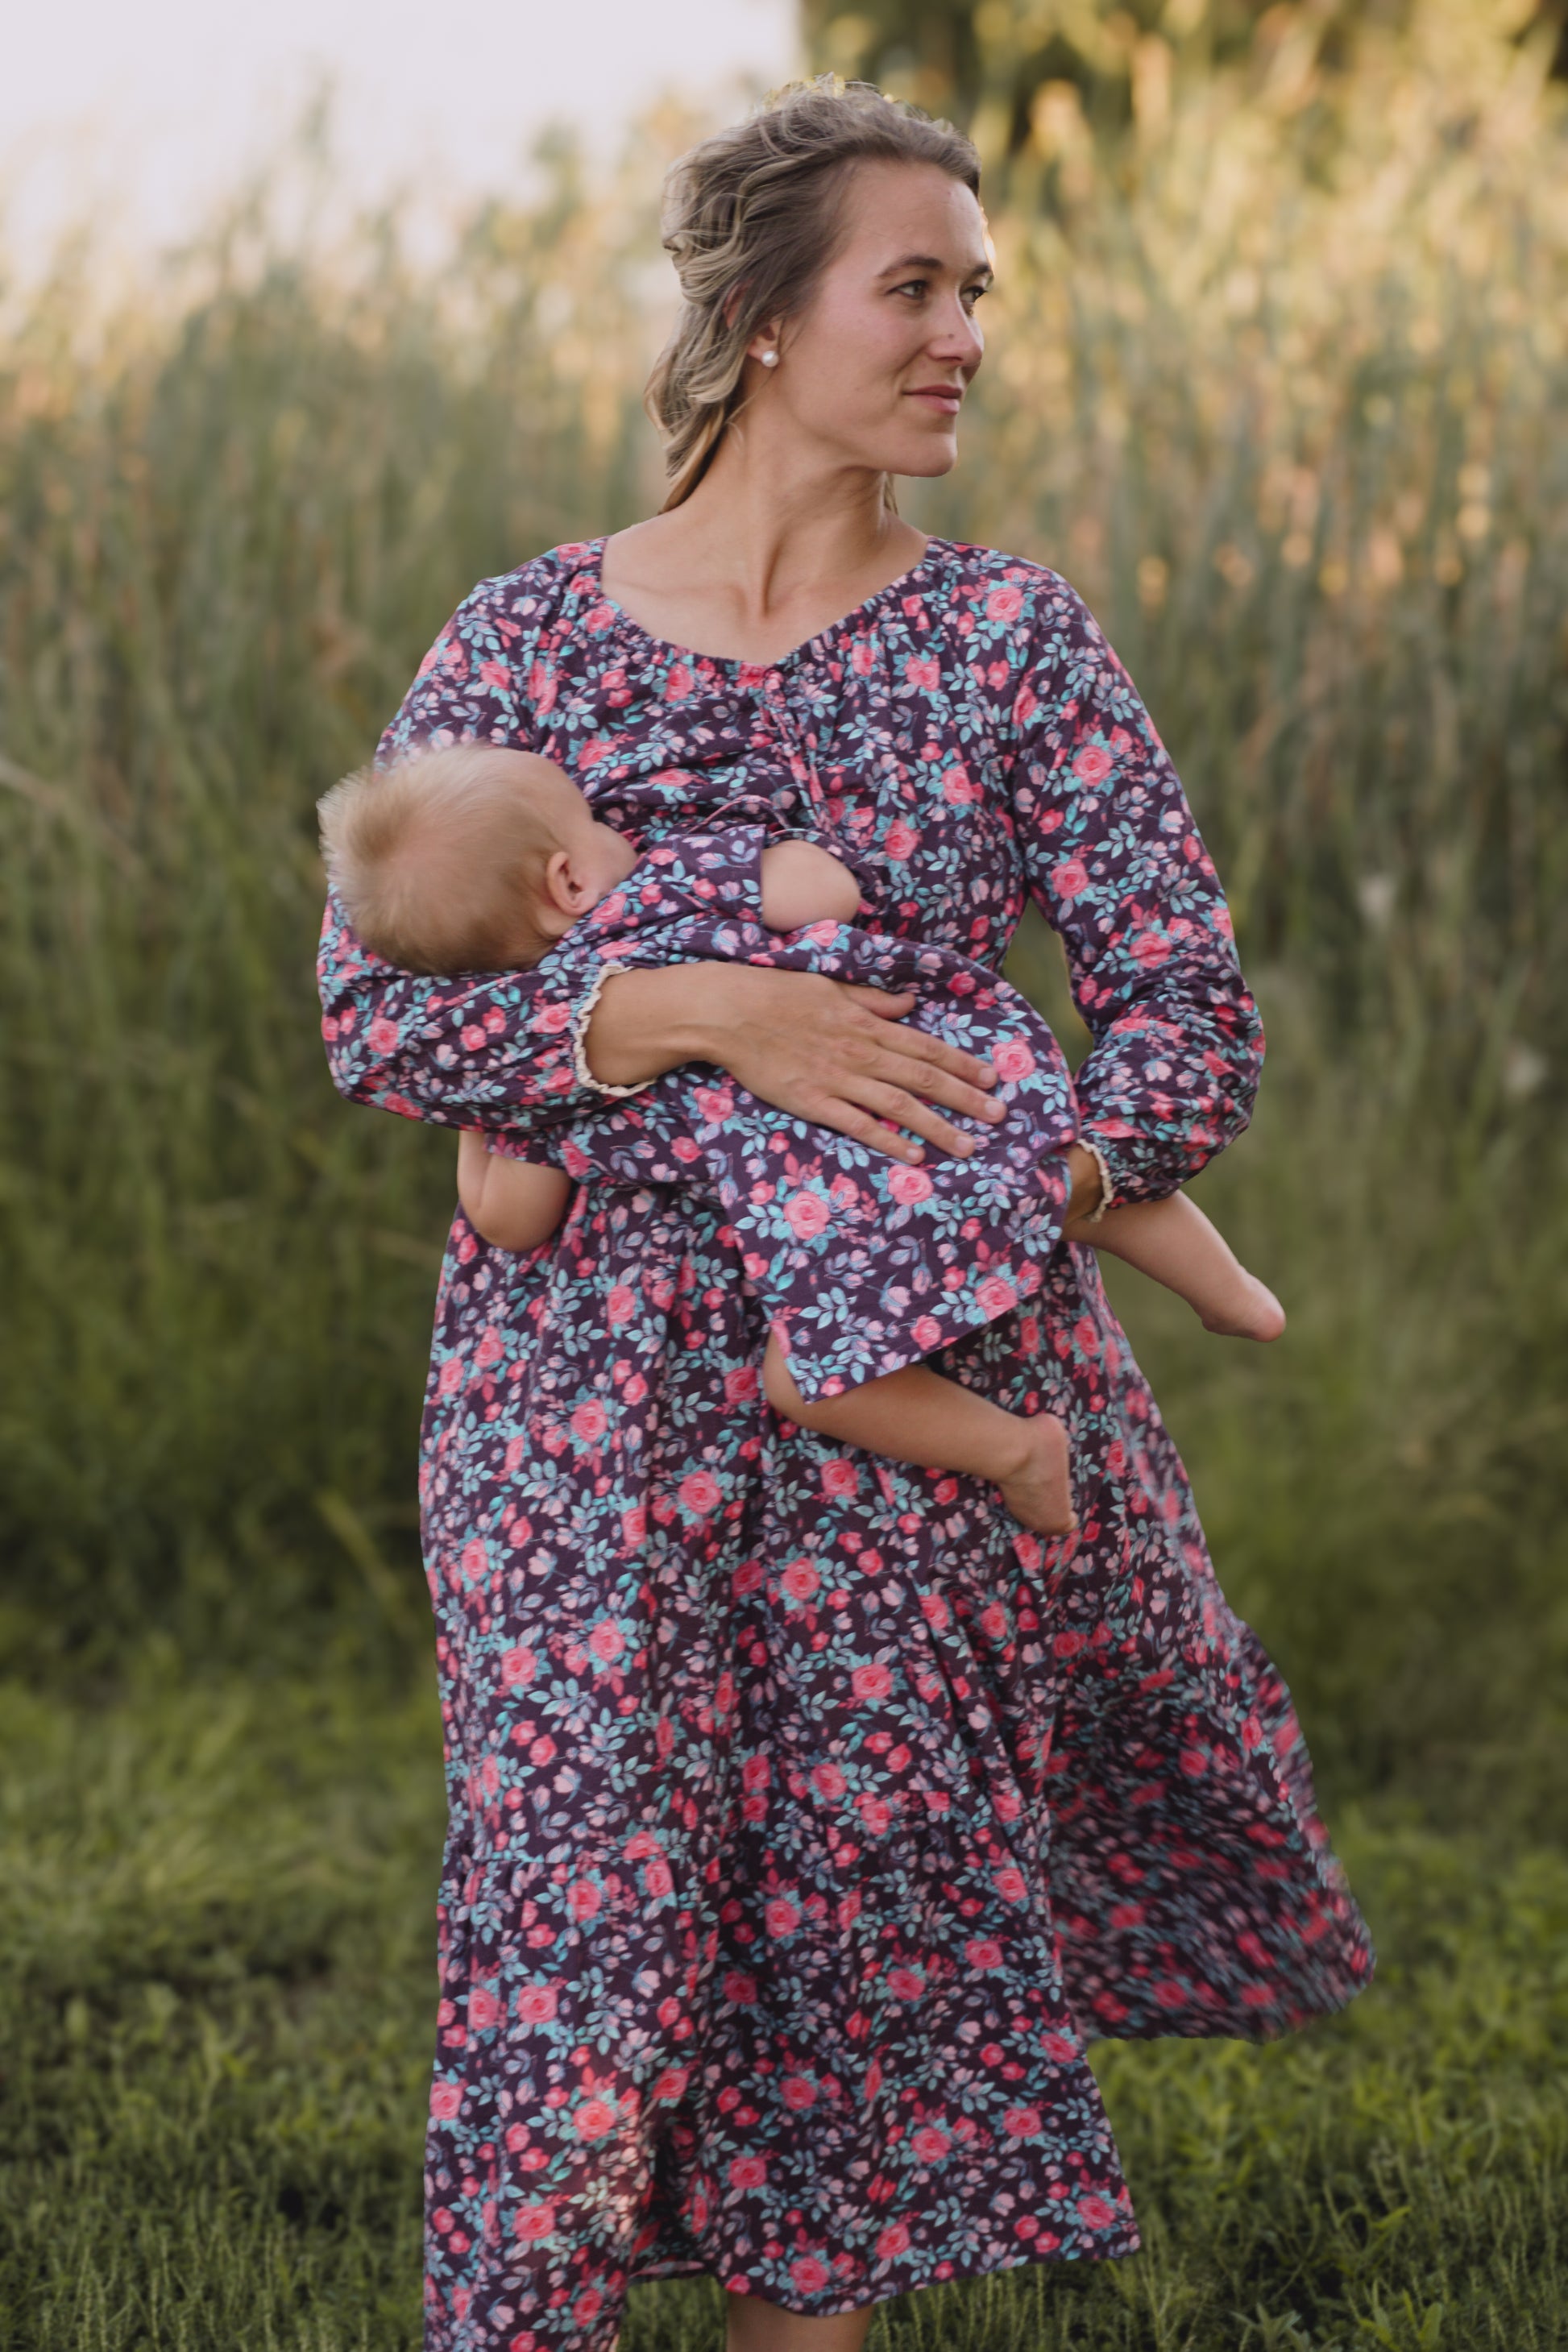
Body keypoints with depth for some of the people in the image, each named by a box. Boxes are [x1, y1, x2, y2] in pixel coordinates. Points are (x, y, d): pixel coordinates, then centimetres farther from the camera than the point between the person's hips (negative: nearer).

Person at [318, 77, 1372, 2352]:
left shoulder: (1009, 637, 3)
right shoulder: (526, 641, 2)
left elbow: (1187, 998, -1)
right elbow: (375, 1015, -5)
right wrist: (692, 1010, -18)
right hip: (596, 1375, -1)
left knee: (873, 1894, 5)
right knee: (589, 1882, -6)